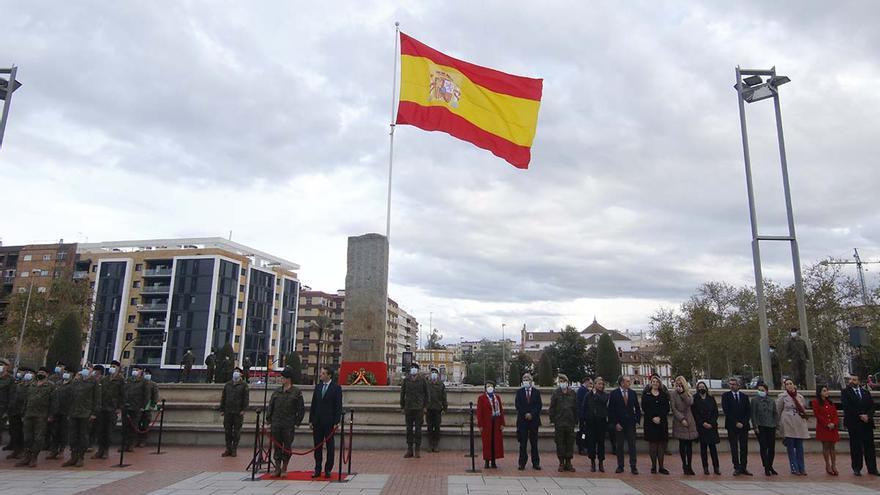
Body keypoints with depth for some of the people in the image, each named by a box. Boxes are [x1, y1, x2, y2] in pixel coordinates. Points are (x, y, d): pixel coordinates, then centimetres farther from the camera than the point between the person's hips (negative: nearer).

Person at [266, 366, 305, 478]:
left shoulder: (296, 392, -4)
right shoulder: (276, 392, 8)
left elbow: (301, 409, -2)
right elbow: (270, 407, 14)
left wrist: (297, 423, -5)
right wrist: (269, 420, 6)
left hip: (289, 425, -3)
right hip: (276, 424, 4)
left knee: (287, 447, 3)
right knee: (277, 446, 7)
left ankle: (284, 469, 15)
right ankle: (277, 468, 16)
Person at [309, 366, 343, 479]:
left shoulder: (336, 388, -4)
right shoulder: (317, 387, 10)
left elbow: (338, 406, -6)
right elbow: (313, 404, 12)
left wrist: (337, 422, -12)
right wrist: (311, 420, 7)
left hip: (329, 422, -5)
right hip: (317, 422, 5)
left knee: (330, 446, 3)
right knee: (317, 446, 8)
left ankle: (328, 470, 11)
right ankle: (317, 469, 16)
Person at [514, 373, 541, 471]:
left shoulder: (536, 392, 7)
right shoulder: (519, 392, 6)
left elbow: (539, 405, 1)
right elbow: (518, 405, -1)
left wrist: (532, 414, -11)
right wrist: (525, 414, -11)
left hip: (534, 420, 0)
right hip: (522, 420, 0)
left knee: (534, 443, 4)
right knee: (523, 443, 3)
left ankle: (536, 463, 9)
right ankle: (522, 463, 8)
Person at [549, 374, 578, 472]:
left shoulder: (573, 394, 6)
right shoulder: (555, 393, 0)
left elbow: (576, 408, 10)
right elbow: (552, 408, 1)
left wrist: (576, 421, 6)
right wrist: (552, 420, -5)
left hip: (570, 423, 2)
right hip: (559, 422, -2)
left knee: (570, 443, 5)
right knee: (560, 443, 2)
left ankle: (568, 463, 15)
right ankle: (561, 463, 12)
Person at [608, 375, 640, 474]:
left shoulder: (632, 393, 6)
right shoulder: (614, 393, -3)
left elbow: (637, 408, 12)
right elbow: (611, 410, -4)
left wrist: (637, 419, 2)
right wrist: (615, 423, -9)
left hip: (631, 423, 2)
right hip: (619, 424, -2)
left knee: (632, 445, 1)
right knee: (619, 446, 5)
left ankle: (633, 466, 7)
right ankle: (620, 466, 13)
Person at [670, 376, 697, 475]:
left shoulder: (689, 393, 11)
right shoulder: (673, 394, 2)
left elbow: (690, 403, -8)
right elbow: (673, 408, -3)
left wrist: (682, 393, -15)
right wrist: (682, 419, -9)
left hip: (689, 421, 2)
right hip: (679, 421, -2)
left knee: (689, 445, 1)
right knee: (682, 444, -1)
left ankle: (689, 466, 7)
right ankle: (684, 465, 9)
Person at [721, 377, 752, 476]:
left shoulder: (744, 396, 10)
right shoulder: (725, 396, 2)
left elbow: (748, 412, 6)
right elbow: (726, 411, -5)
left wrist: (743, 423, -7)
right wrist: (736, 423, -11)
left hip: (744, 426, 2)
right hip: (732, 426, -2)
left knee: (744, 448, 3)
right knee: (734, 448, 0)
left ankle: (744, 468, 10)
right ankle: (737, 468, 5)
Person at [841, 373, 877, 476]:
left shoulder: (866, 393, 14)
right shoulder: (845, 393, 1)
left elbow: (872, 406, 7)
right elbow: (847, 408, -8)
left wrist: (868, 416, -10)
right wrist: (860, 416, -14)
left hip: (867, 422, 3)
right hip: (854, 424, -3)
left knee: (869, 446, 5)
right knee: (856, 447, 1)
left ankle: (872, 468, 13)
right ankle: (857, 469, 6)